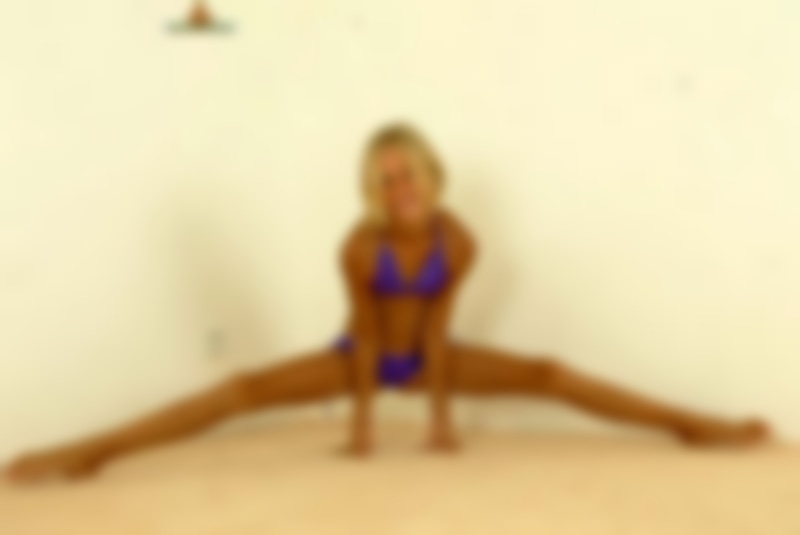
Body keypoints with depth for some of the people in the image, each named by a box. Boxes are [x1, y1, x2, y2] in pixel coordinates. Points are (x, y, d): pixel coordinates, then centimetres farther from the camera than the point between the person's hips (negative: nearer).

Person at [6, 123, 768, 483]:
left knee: (548, 375, -7)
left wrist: (441, 413, -11)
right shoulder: (360, 244, -26)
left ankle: (693, 427, -4)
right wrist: (361, 419, -13)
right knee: (243, 391, -18)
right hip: (359, 356, -2)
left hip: (426, 356, 2)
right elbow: (365, 330, -19)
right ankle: (92, 453, -26)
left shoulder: (457, 239, -22)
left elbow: (437, 324, -15)